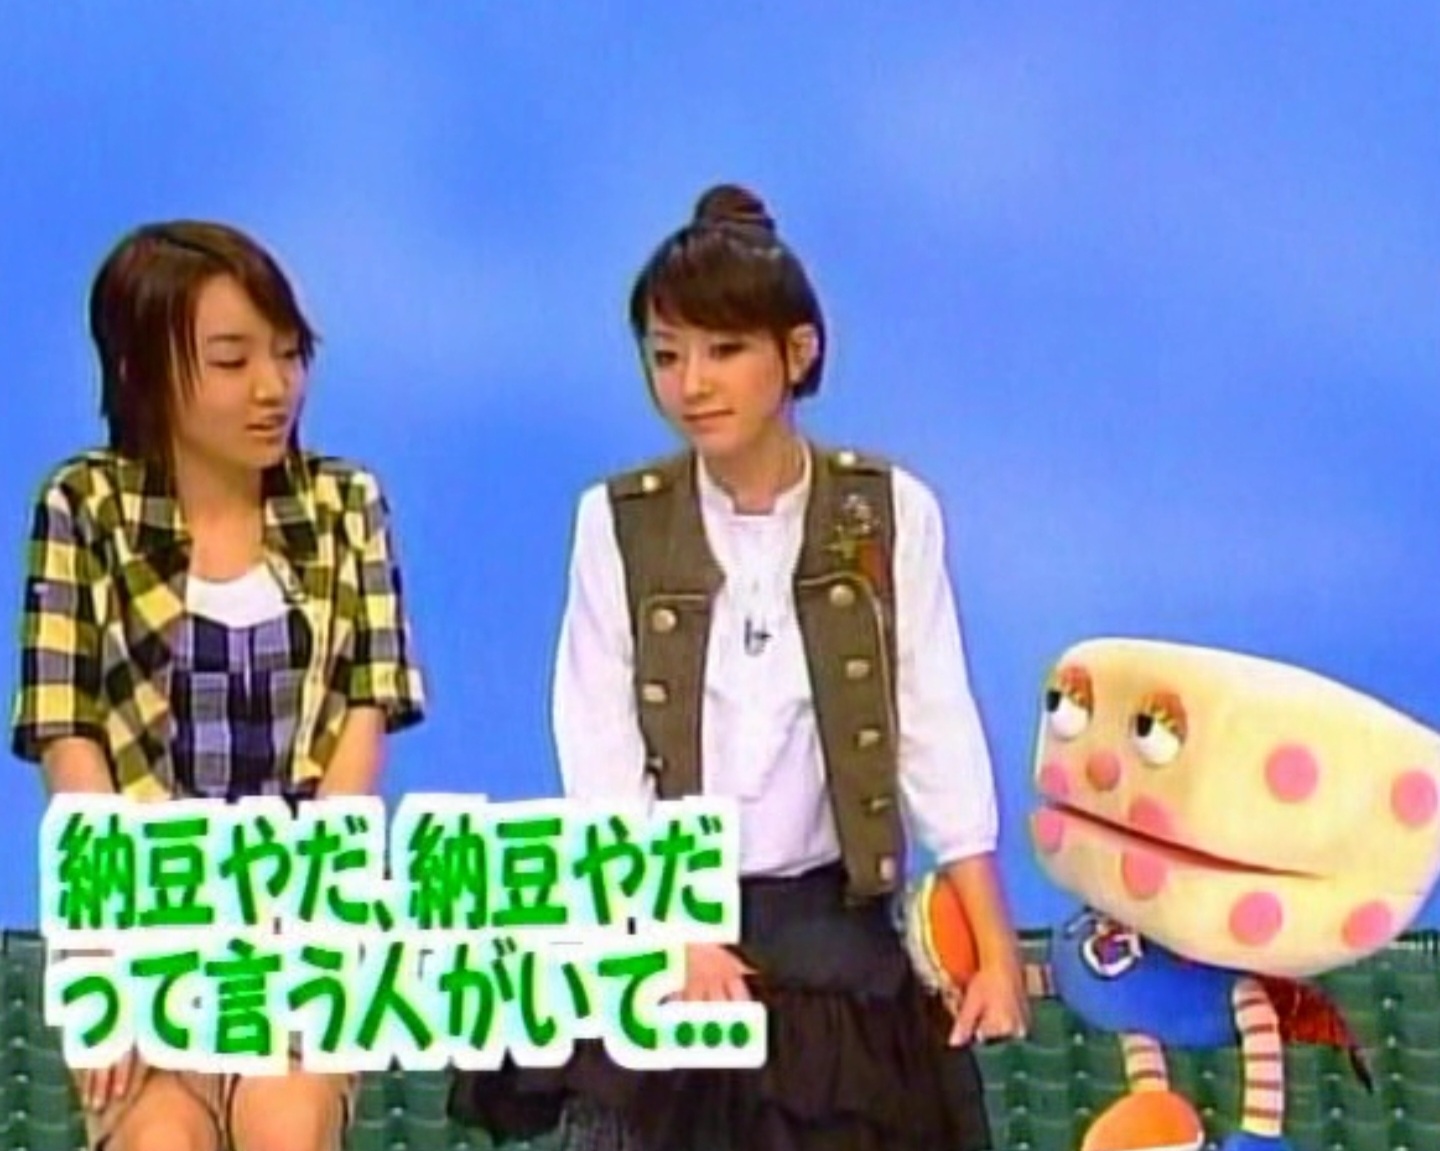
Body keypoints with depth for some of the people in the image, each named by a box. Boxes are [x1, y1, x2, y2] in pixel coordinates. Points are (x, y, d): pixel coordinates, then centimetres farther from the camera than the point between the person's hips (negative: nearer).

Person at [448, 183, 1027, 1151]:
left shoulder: (891, 514, -3)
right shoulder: (618, 523, -3)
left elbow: (938, 730, -4)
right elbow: (599, 752, -5)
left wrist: (996, 950, -9)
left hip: (828, 921, 0)